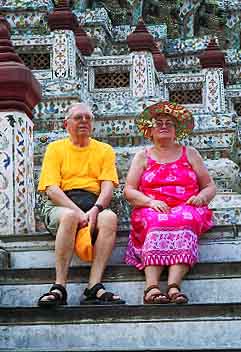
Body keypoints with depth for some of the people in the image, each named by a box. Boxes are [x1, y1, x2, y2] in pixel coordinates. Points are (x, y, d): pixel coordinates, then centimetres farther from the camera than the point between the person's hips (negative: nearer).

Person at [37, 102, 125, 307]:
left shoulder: (104, 150, 19)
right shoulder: (55, 148, 13)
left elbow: (107, 187, 5)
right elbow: (52, 189, -1)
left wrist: (95, 209, -18)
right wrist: (79, 213, -17)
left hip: (94, 205, 2)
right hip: (61, 205, -2)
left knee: (110, 217, -33)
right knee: (69, 216, -37)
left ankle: (94, 288, -38)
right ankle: (60, 288, -36)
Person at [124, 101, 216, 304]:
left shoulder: (190, 154, 21)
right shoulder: (143, 156, 19)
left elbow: (210, 186, 19)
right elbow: (129, 190, 8)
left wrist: (202, 197, -5)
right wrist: (150, 201, -11)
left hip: (186, 209, 0)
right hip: (151, 210, 0)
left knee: (184, 221, -36)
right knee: (156, 223, -36)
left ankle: (174, 285, -52)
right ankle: (152, 287, -52)